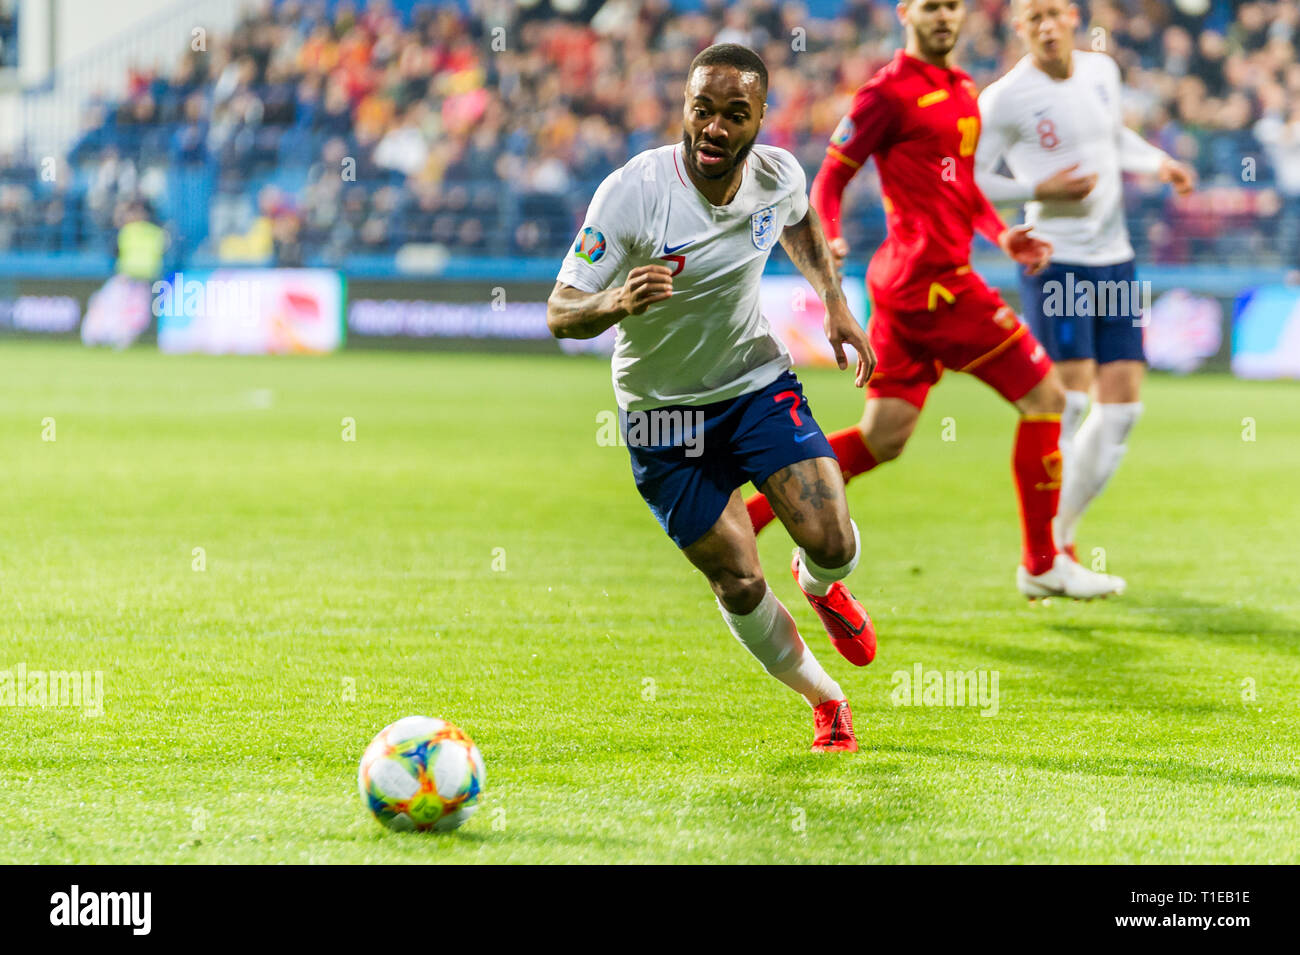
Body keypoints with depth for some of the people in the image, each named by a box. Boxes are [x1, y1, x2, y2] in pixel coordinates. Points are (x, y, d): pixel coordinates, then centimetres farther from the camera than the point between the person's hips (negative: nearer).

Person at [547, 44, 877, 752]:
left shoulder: (778, 175, -11)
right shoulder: (631, 192, -24)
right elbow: (560, 313, -23)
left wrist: (835, 303, 5)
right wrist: (617, 303, -44)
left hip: (757, 381, 3)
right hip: (662, 411, -2)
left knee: (832, 544, -14)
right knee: (738, 583, -5)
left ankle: (819, 584, 26)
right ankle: (824, 700, 22)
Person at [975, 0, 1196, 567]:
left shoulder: (1102, 71, 8)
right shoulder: (1007, 99, -10)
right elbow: (965, 180, -7)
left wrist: (1159, 163, 11)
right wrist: (1040, 189, -17)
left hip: (1114, 260, 6)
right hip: (1055, 261, -6)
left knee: (1122, 402, 3)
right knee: (1066, 399, -14)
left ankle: (1062, 532, 18)